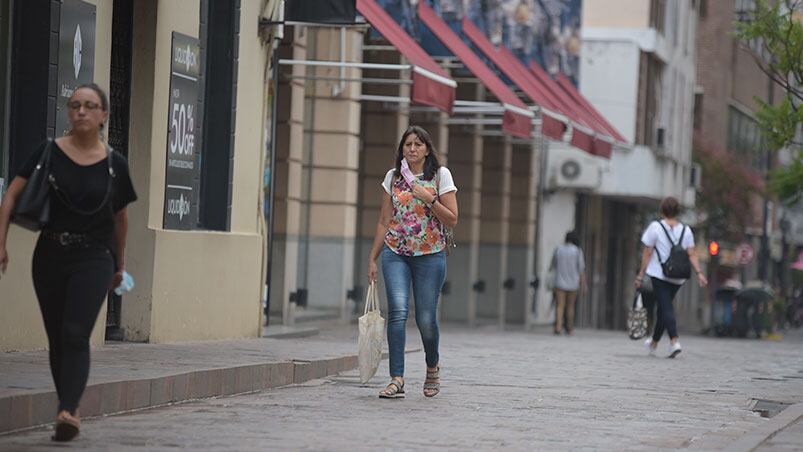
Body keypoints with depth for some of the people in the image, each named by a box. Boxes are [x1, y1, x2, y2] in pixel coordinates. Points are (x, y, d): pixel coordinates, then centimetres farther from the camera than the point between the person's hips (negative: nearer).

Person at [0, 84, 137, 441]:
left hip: (94, 259, -2)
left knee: (76, 334, -17)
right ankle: (69, 410, 19)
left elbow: (120, 217, 14)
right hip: (50, 256, 2)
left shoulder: (114, 165, 0)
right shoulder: (50, 153, -1)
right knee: (56, 339, 8)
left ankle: (67, 411, -26)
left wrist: (120, 264, 24)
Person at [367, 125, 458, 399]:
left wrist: (430, 199, -14)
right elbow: (384, 221, 14)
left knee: (426, 319, -1)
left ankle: (432, 367, 29)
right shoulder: (393, 177, 10)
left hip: (430, 254, -2)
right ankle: (397, 379, -17)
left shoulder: (440, 175, 3)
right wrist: (372, 258, 10)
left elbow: (452, 220, -1)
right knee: (398, 311, -15)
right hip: (395, 253, 2)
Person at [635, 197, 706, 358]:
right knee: (664, 308, 18)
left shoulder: (655, 227, -5)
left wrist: (641, 275, 0)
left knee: (666, 308, -8)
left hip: (658, 274, -5)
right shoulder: (686, 230, 6)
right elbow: (692, 255, -2)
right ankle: (654, 342, 31)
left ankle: (674, 341, -26)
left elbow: (647, 254, -4)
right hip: (677, 278, 5)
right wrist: (699, 273, -4)